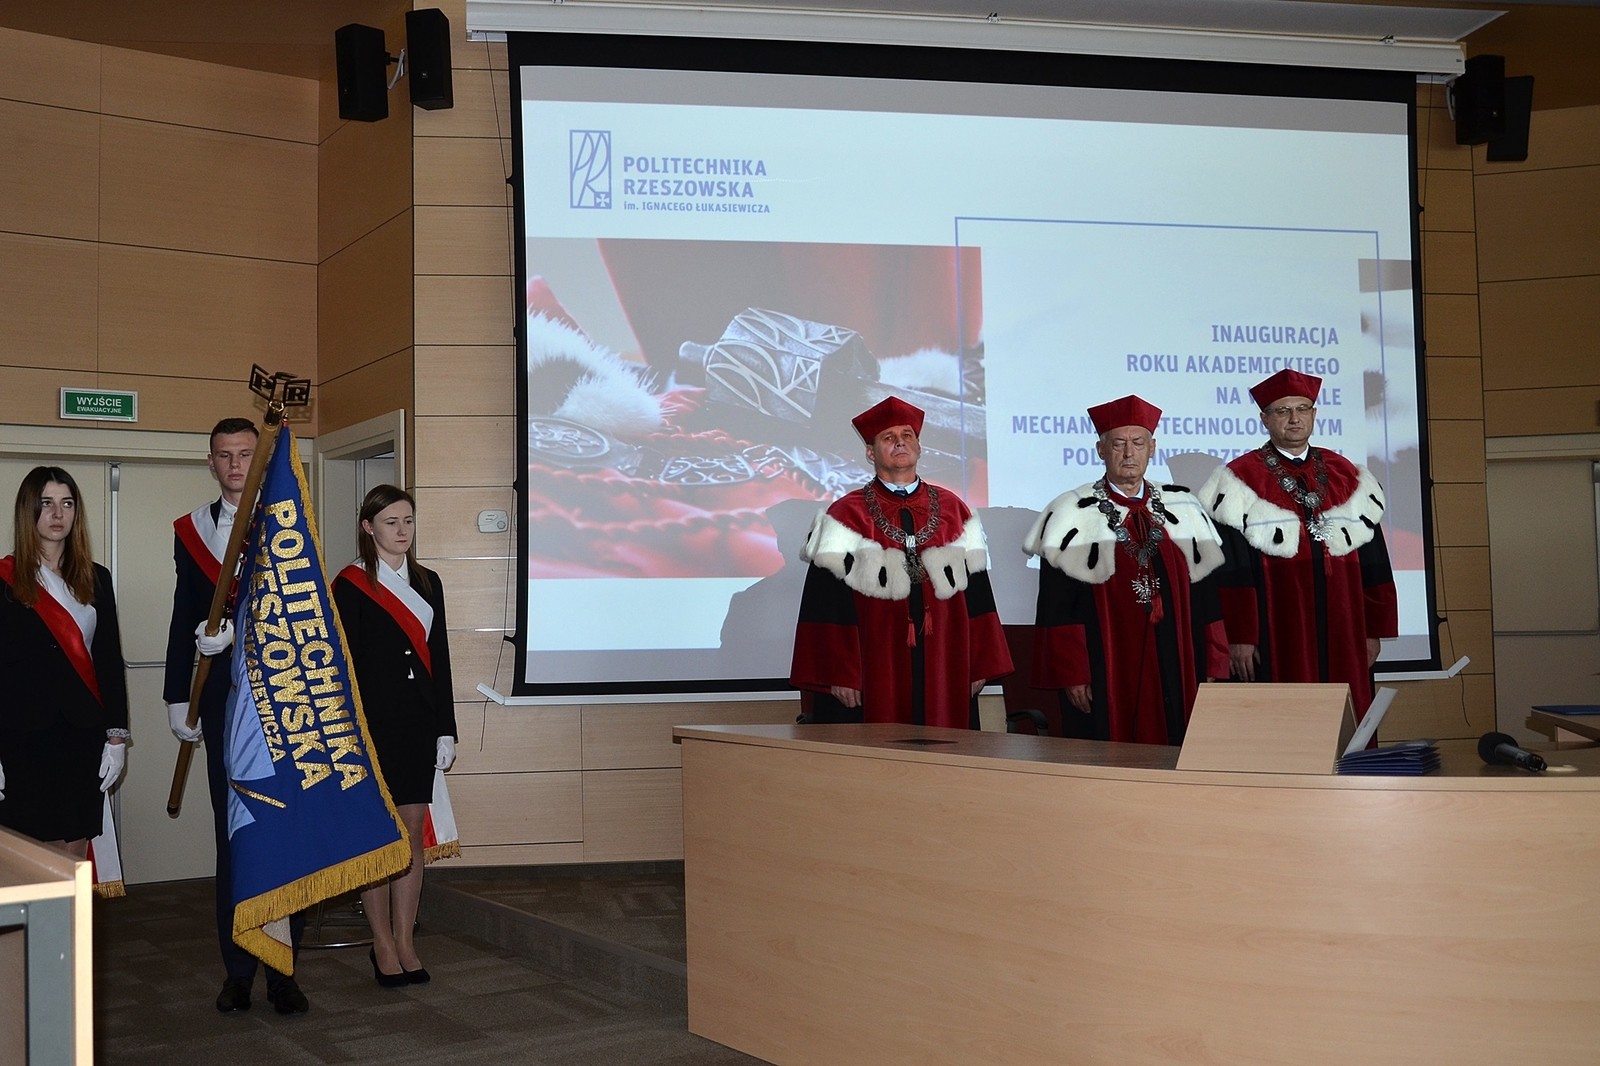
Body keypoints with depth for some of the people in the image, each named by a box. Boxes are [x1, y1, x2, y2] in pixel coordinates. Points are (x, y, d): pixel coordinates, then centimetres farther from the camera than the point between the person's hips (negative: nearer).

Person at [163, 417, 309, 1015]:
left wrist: (237, 628, -19)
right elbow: (185, 620, 12)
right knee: (232, 833, 4)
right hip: (224, 697, 2)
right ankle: (238, 970, 13)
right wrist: (178, 698, 9)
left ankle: (283, 970, 8)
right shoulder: (190, 531, 11)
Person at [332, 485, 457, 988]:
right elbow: (344, 664, -7)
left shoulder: (428, 583, 13)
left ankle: (405, 942, 15)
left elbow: (439, 658, 13)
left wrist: (445, 729, 8)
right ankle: (383, 945, 11)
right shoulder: (350, 585, -3)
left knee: (413, 833, 7)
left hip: (419, 722, 5)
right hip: (374, 723, -5)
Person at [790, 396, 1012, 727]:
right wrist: (838, 675, -10)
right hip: (875, 675, -3)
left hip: (945, 673, 3)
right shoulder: (845, 516, 0)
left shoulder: (953, 510, 11)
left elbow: (976, 594, 10)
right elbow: (827, 608, -4)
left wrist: (980, 666, 6)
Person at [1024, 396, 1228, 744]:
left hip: (1172, 673, 3)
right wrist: (1071, 675, -9)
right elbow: (1056, 608, -4)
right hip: (1104, 676, -3)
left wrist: (1210, 673, 6)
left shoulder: (1184, 511, 10)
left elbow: (1205, 598, 10)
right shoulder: (1072, 516, -1)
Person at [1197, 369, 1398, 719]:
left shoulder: (1346, 476, 12)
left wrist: (1374, 631, 7)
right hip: (1275, 645, -4)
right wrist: (1239, 637, -11)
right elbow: (1231, 570, -6)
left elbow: (1373, 562, 11)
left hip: (1342, 639, 4)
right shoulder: (1239, 482, -1)